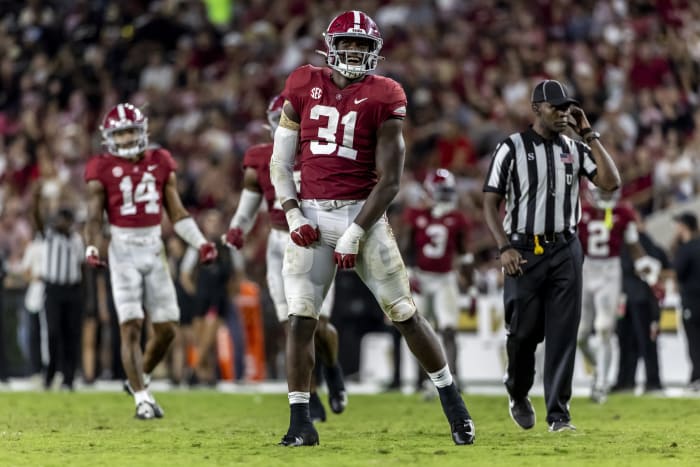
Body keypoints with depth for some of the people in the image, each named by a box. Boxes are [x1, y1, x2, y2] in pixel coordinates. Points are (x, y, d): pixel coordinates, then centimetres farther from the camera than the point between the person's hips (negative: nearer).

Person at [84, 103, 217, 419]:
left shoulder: (160, 163, 7)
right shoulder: (102, 170, -2)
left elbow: (177, 213, 12)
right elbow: (94, 217, -5)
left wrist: (200, 243, 3)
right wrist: (91, 248, -22)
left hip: (154, 249, 4)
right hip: (123, 249, -4)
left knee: (166, 328, 4)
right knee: (131, 327, -9)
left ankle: (139, 379, 26)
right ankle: (142, 399, -7)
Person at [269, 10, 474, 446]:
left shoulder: (383, 98, -4)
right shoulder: (304, 87, 5)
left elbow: (389, 181, -6)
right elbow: (281, 162, 9)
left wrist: (355, 234, -12)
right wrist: (293, 216, -4)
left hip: (362, 213, -2)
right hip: (311, 214, 2)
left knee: (405, 313, 1)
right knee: (300, 319, -6)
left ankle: (454, 404, 14)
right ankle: (300, 423, 1)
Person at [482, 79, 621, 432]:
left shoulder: (575, 149, 8)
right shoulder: (512, 148, -2)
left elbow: (611, 182, -3)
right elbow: (490, 202, -3)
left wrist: (589, 135, -4)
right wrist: (504, 248, -15)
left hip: (565, 251, 3)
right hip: (524, 252, -3)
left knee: (562, 334, -3)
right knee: (523, 331, 1)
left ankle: (558, 414, -2)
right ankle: (518, 396, 28)